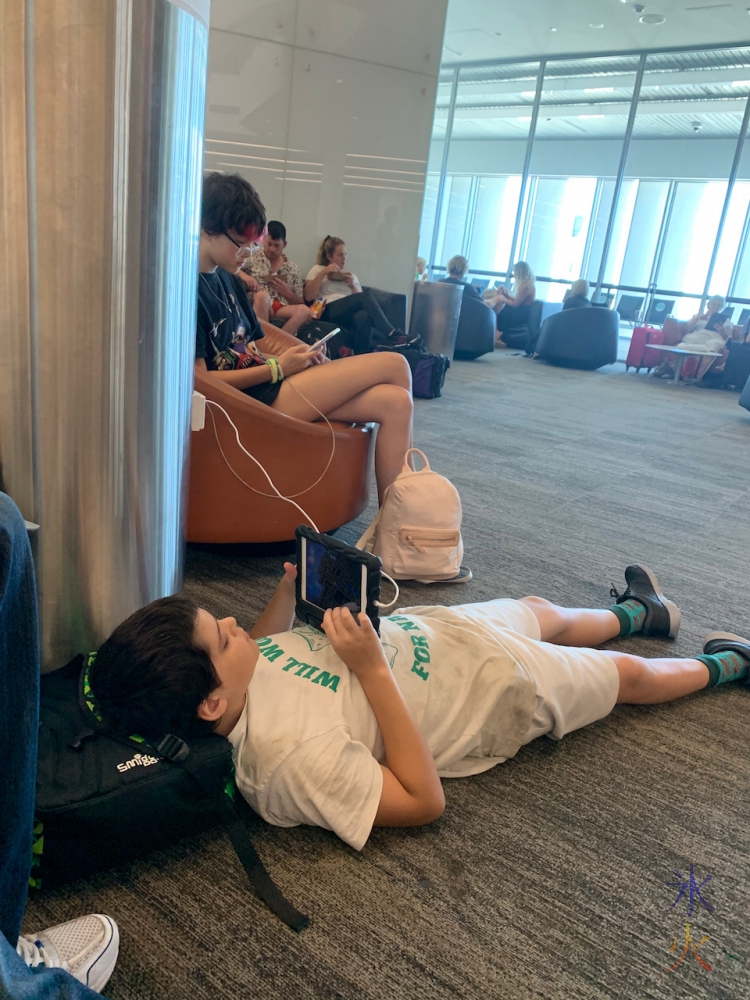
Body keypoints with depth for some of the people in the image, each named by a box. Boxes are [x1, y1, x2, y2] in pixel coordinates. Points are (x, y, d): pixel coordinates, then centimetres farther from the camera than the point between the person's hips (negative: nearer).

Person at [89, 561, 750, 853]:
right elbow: (424, 800, -30)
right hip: (500, 685, -7)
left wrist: (289, 588, -11)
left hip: (421, 629, 7)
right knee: (629, 673, 16)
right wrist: (373, 669, -38)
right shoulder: (291, 758, -39)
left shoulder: (223, 671, -17)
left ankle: (632, 614, 65)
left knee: (543, 611, 31)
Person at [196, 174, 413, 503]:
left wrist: (301, 354, 0)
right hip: (256, 399, -9)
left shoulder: (227, 279, 15)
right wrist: (277, 369, -16)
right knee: (395, 365, -9)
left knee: (395, 402, -8)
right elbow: (199, 380, -18)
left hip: (267, 385, 9)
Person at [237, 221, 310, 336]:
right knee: (263, 295, -37)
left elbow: (300, 303, 17)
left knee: (304, 310, -29)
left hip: (281, 309, 2)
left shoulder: (294, 270, 18)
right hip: (257, 305, -2)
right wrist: (243, 275, -11)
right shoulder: (252, 257, 11)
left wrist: (287, 293, -3)